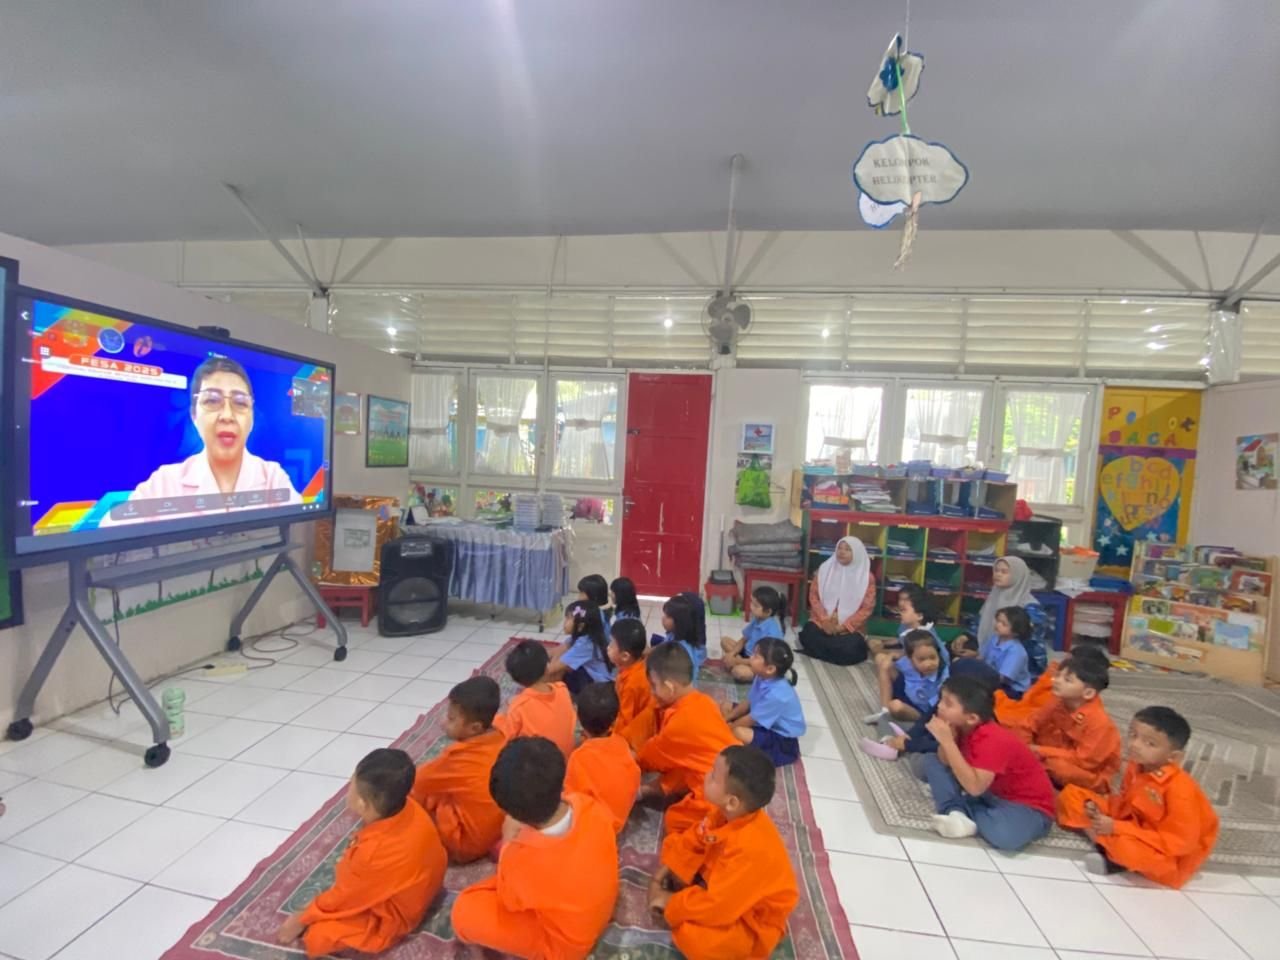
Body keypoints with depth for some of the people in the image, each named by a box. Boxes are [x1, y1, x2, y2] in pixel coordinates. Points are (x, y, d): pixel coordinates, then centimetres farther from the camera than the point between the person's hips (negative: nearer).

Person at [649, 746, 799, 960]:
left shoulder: (750, 848, -40)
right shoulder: (727, 813, -16)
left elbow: (717, 905, -33)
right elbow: (692, 842, -2)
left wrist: (671, 904, -19)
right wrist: (659, 878, -6)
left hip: (753, 921, -7)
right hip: (720, 882, 7)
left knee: (693, 936, -31)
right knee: (675, 841, 1)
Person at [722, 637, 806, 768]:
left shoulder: (776, 694, -35)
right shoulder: (763, 678, -9)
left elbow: (751, 720, -24)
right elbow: (748, 703, 5)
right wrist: (725, 719, -1)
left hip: (783, 740, -9)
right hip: (766, 724, 9)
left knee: (738, 732, -34)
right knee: (726, 707, 7)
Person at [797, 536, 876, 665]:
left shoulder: (866, 577, -4)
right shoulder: (825, 569, 1)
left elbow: (867, 608, -5)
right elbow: (813, 595, 2)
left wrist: (843, 626, -13)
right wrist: (824, 619, -12)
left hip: (849, 627, -1)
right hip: (822, 622, 2)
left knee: (850, 650, -29)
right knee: (809, 636, -27)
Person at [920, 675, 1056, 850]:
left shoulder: (992, 740, -32)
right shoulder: (963, 728, -8)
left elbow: (974, 787, -38)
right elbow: (945, 762, -9)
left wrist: (947, 741, -38)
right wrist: (947, 738, -26)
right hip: (989, 794, 8)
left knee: (1005, 835, -40)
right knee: (932, 761, -2)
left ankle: (965, 811, -12)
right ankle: (956, 812, -17)